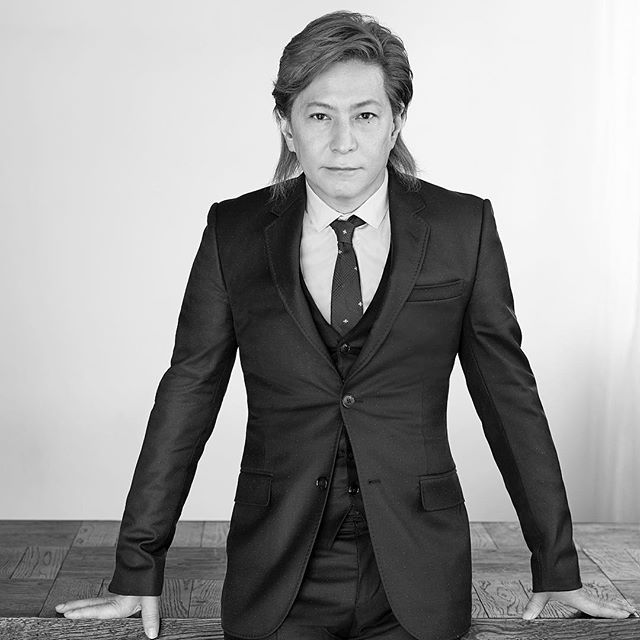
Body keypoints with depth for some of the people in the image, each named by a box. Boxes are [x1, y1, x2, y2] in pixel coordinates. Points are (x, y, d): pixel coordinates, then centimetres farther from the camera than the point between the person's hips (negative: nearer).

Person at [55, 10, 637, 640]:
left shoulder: (462, 227, -1)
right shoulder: (234, 233, 0)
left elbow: (508, 391, 3)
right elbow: (187, 394, 3)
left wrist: (556, 567, 4)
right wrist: (137, 574, 3)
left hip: (415, 580, 0)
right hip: (277, 580, 0)